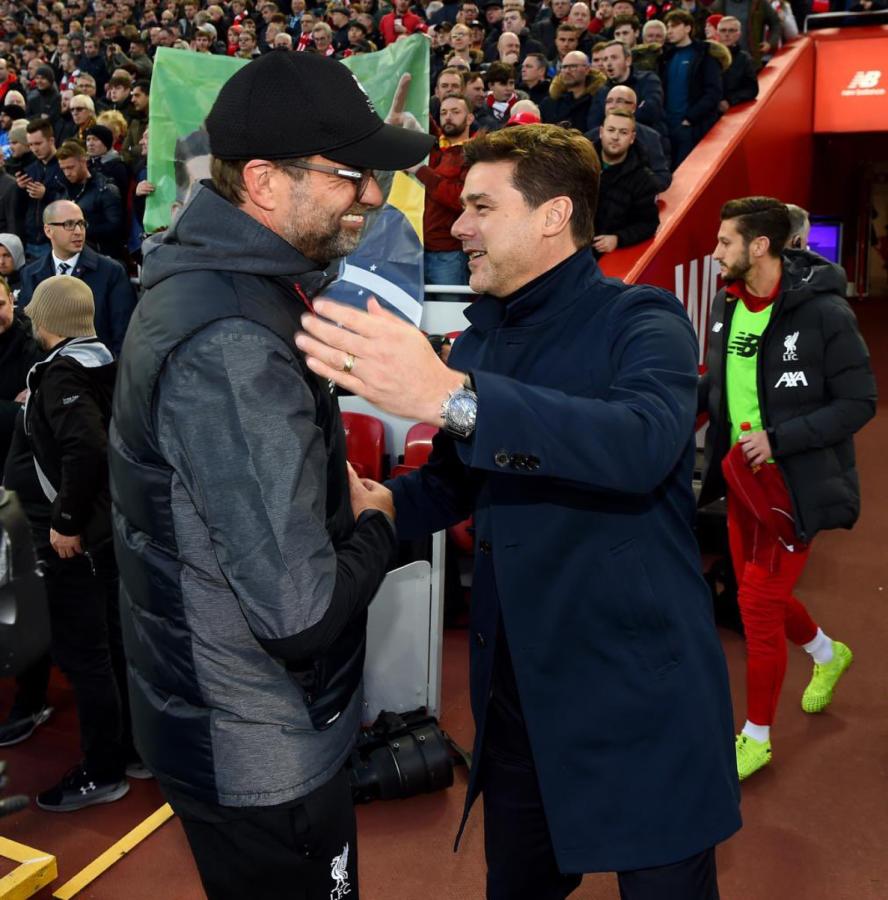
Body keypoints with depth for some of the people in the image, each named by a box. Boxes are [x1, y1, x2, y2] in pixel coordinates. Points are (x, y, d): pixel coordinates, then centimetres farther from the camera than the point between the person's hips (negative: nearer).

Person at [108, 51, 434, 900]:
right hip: (264, 757, -9)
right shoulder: (234, 345, -30)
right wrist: (375, 525, -12)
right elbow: (297, 610, -31)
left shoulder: (208, 280, 3)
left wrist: (338, 491, -2)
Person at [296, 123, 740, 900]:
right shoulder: (479, 337, 7)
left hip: (637, 691, -6)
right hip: (514, 690, 6)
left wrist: (451, 397, -43)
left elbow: (643, 442, -34)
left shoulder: (642, 320, -13)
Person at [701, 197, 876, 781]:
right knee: (762, 594, 19)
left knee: (759, 603, -3)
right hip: (743, 475, 7)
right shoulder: (728, 303, 2)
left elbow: (860, 402, -16)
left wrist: (779, 440, -25)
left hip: (797, 483, -7)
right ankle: (827, 653, 51)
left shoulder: (824, 312, -19)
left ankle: (757, 738, 18)